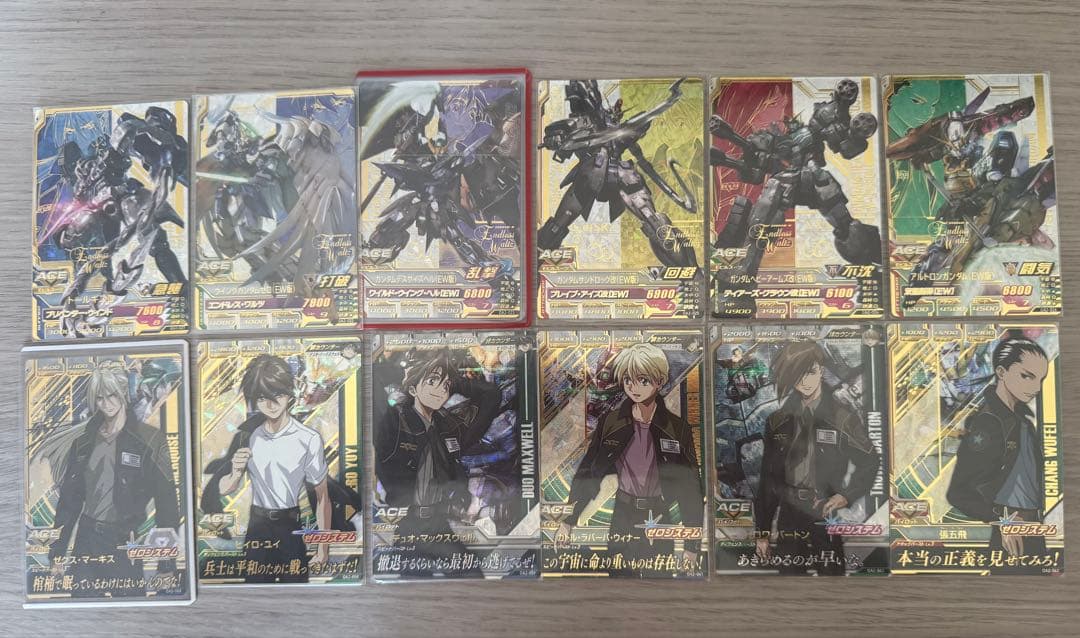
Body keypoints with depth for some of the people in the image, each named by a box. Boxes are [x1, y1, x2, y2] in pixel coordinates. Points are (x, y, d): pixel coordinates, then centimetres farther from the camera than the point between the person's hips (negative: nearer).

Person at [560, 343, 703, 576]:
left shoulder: (677, 429, -8)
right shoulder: (611, 423, -3)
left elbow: (690, 488, -3)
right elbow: (587, 473, 3)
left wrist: (691, 547, -3)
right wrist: (567, 522, -1)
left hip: (659, 524, -1)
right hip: (622, 521, 1)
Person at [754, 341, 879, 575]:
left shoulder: (842, 418, -3)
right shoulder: (778, 422, 4)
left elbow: (870, 462, 5)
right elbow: (768, 479, 8)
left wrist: (846, 496, -11)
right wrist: (762, 532, 7)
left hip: (826, 521, -2)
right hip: (788, 521, 3)